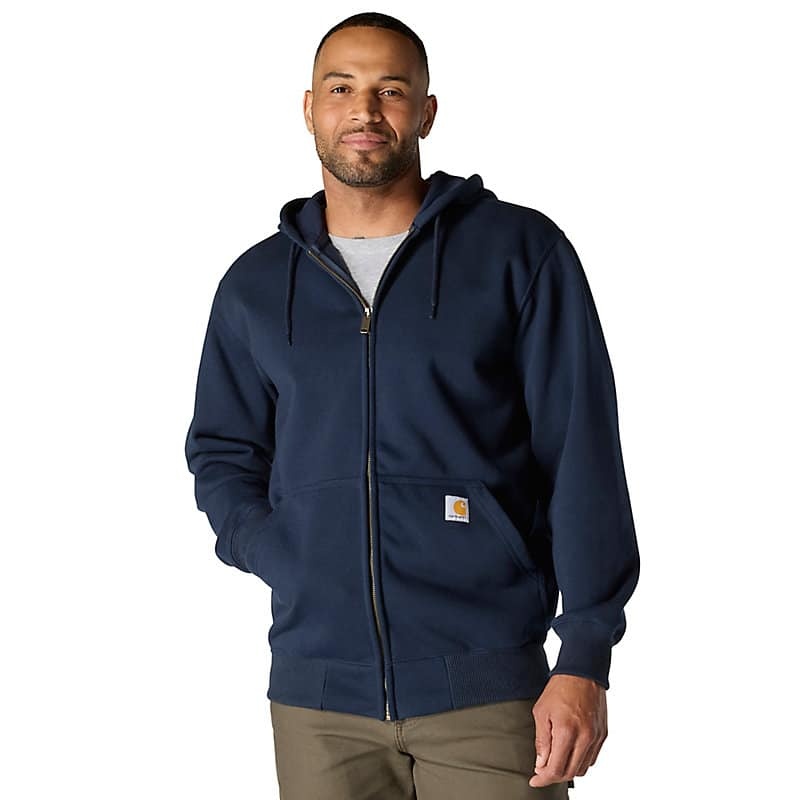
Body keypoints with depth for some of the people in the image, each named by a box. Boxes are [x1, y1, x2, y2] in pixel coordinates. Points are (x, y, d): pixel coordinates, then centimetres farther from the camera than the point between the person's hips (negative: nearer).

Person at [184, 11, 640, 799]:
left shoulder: (521, 252, 1)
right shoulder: (255, 285, 11)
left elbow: (584, 459, -3)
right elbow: (222, 453, 19)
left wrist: (584, 658, -9)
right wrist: (287, 567, -1)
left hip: (487, 685, -2)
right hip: (316, 697, 3)